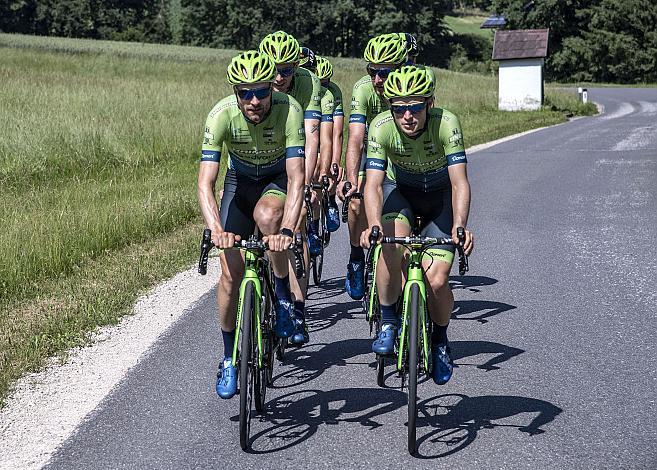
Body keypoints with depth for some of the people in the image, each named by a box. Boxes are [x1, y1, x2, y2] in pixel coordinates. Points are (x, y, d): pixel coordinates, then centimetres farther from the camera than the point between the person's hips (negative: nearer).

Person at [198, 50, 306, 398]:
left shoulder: (289, 110, -32)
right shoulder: (221, 115, -29)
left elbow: (296, 178, -37)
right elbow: (205, 184, -34)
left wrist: (286, 230, -51)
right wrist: (217, 231, -50)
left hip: (279, 178, -1)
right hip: (240, 180, 1)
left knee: (266, 215, -37)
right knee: (231, 272, -7)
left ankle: (283, 294, -12)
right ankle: (229, 357, 12)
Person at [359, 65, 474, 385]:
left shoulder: (446, 124, -31)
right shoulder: (382, 127, -27)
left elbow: (459, 183, -35)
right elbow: (373, 182, -33)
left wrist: (459, 226, -52)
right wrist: (373, 224, -52)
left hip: (440, 197, -1)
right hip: (399, 191, 1)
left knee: (437, 282, -15)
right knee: (391, 242, -33)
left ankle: (440, 339, 17)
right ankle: (388, 322, -12)